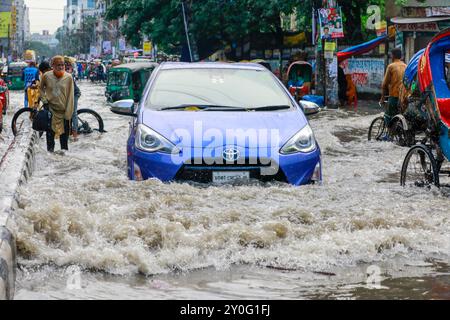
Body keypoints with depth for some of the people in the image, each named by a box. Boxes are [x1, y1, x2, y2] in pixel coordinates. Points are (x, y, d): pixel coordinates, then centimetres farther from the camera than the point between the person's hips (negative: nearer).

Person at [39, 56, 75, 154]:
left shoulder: (68, 77, -8)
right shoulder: (46, 76, -5)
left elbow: (70, 96, -6)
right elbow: (41, 88, 14)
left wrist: (68, 113, -8)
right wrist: (44, 99, -1)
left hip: (64, 110, -1)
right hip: (51, 109, 1)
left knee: (64, 133, 6)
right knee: (50, 132, 6)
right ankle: (50, 149, 17)